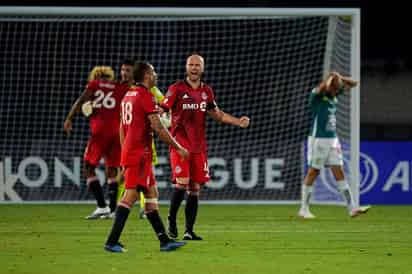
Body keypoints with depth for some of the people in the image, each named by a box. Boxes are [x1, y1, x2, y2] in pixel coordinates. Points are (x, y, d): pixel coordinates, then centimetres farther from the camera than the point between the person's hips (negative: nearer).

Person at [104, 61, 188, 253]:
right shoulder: (145, 96, -12)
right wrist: (178, 148, -7)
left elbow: (122, 128, 21)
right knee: (131, 195, -11)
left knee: (151, 194, 11)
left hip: (129, 151, 10)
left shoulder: (128, 96, 16)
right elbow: (158, 128, -15)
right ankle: (112, 242, -14)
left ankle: (164, 240, 11)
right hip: (140, 154, -10)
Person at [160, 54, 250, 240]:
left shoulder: (206, 91, 11)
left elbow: (217, 114, 22)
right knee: (182, 183, -17)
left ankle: (189, 231, 9)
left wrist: (238, 122, 12)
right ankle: (171, 221, 2)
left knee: (195, 188, 4)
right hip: (180, 144, -5)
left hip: (199, 146, 5)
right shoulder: (177, 89, -4)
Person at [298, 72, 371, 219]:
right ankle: (304, 209, 8)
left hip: (333, 140, 7)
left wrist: (340, 77, -1)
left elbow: (353, 84, 15)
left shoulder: (334, 95, 10)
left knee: (339, 173, 3)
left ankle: (352, 208, 0)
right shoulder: (316, 95, -12)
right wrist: (331, 77, -17)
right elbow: (322, 88, -36)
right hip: (318, 139, -7)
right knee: (313, 173, 0)